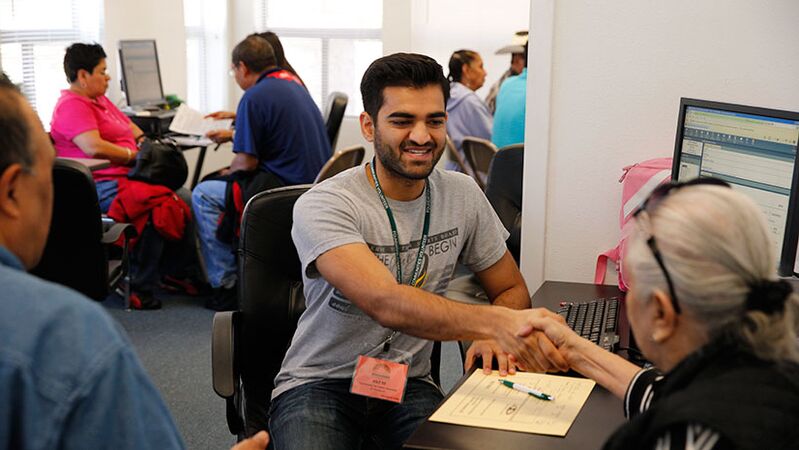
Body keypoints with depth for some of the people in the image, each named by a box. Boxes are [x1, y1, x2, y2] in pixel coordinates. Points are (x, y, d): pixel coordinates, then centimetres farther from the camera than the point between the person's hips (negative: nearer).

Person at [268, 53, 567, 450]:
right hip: (319, 383, -4)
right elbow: (386, 303, -31)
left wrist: (492, 338, -14)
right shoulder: (323, 206, -17)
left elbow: (511, 289, 9)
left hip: (409, 385, 4)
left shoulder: (462, 195, 1)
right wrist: (493, 322, -46)